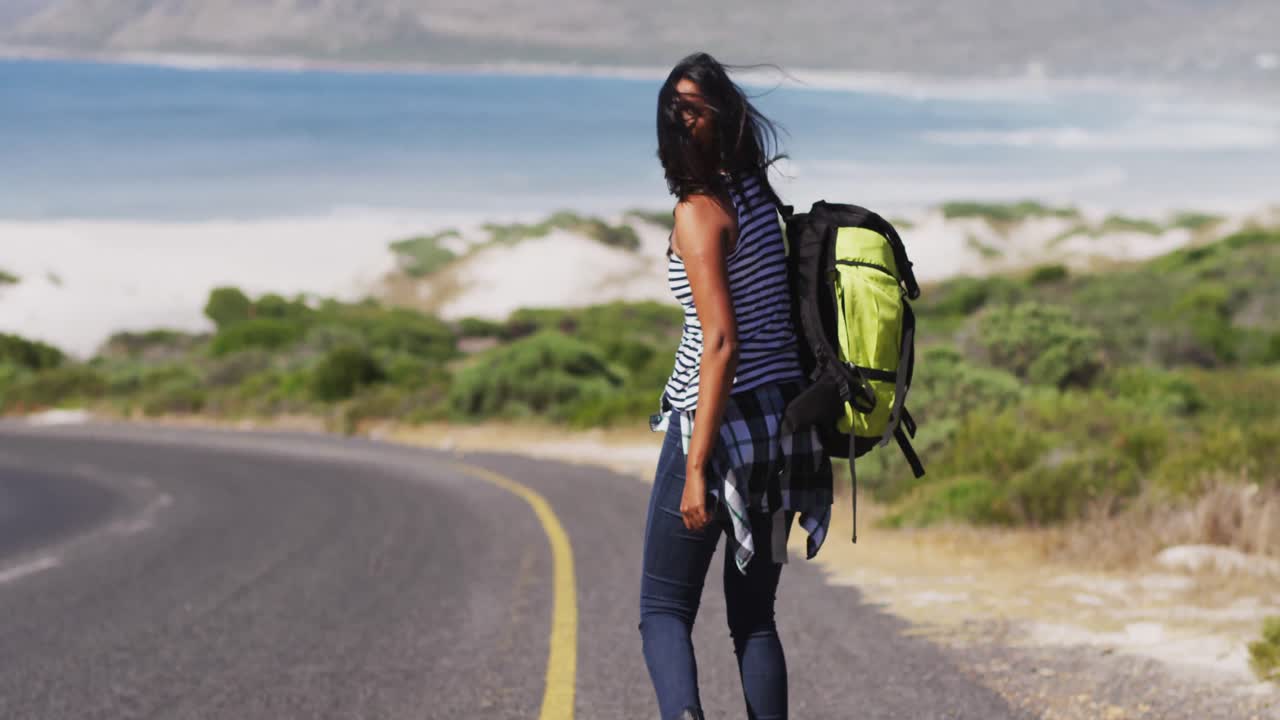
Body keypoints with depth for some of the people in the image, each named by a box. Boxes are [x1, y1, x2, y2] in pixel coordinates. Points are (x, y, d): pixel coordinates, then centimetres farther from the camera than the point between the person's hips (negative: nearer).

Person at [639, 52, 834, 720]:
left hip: (724, 420, -7)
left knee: (663, 610, 2)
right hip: (786, 413, 7)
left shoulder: (700, 212, -13)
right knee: (754, 617, 14)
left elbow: (722, 341, -20)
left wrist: (697, 468, -21)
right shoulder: (761, 191, 9)